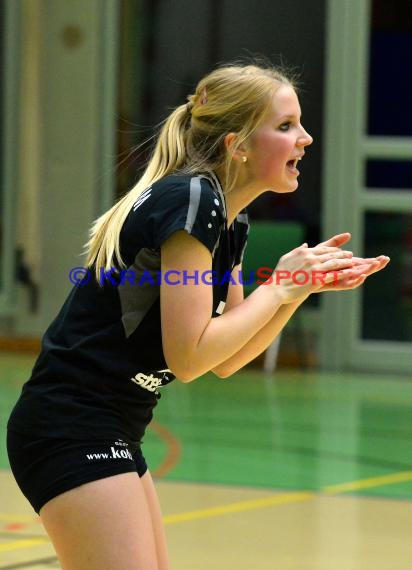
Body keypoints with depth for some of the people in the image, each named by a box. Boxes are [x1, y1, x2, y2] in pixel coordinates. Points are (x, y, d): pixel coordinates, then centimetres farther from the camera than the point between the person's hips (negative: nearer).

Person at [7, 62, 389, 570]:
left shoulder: (231, 221, 11)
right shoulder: (190, 200, -17)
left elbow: (225, 360, 14)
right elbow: (188, 357, -20)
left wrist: (304, 285, 4)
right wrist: (278, 286, -11)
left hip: (111, 436, 10)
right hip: (72, 428, -10)